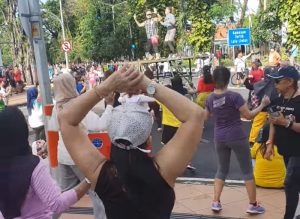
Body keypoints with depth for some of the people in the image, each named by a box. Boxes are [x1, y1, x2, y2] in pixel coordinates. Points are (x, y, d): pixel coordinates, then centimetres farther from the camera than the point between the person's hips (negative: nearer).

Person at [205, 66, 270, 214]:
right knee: (247, 170, 8)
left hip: (219, 138, 5)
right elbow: (249, 115, -12)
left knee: (222, 170, 19)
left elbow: (206, 116, 15)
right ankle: (253, 205, 14)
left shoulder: (209, 99, -1)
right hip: (237, 137, -5)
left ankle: (216, 202, 16)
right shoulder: (234, 96, -16)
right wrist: (262, 104, -1)